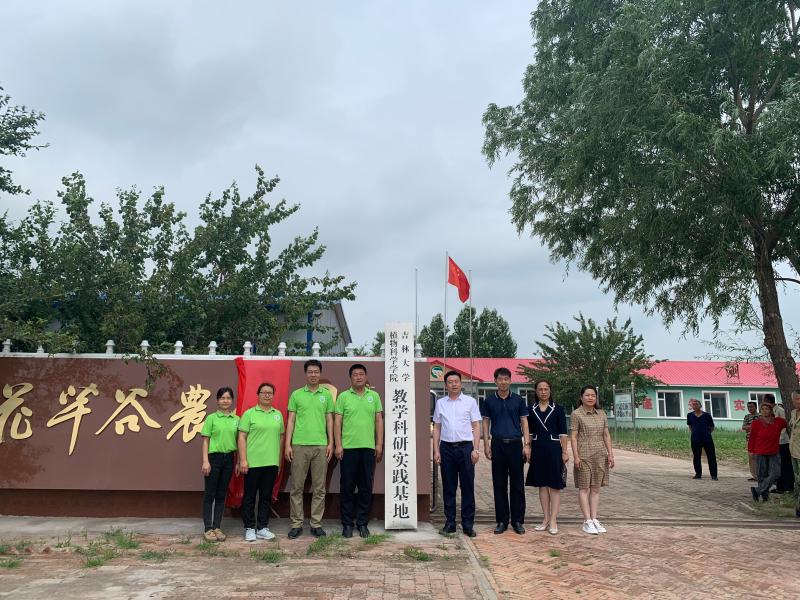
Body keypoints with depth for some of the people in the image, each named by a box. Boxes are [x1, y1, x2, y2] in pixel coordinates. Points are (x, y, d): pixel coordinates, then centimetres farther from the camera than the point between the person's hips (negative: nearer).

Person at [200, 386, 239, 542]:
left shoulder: (236, 419, 7)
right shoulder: (211, 418, -2)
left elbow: (238, 441, 11)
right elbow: (205, 441, -3)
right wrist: (205, 461, -10)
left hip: (229, 458, 4)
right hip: (214, 457, -3)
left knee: (222, 495, 9)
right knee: (209, 494, 2)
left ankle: (217, 527, 17)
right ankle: (208, 529, 9)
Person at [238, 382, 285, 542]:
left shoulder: (278, 414, 11)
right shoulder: (249, 413, -2)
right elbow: (242, 437, -6)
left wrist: (279, 457, 11)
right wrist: (243, 460, -12)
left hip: (271, 462, 4)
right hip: (253, 462, -4)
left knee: (266, 496, 10)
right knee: (250, 496, 4)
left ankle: (262, 528, 19)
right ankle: (249, 528, 15)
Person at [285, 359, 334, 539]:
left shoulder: (327, 395, 8)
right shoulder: (296, 394, 6)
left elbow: (329, 420, 9)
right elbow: (291, 420, 5)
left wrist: (331, 443, 1)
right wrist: (288, 444, -2)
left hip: (320, 446, 1)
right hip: (299, 445, -1)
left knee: (319, 488, 5)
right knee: (297, 487, 4)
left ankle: (316, 524, 15)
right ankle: (296, 524, 14)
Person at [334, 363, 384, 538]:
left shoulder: (374, 396, 9)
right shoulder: (343, 396, 3)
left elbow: (379, 421, 9)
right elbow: (337, 422, 1)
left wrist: (379, 444, 3)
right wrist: (338, 445, -6)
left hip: (368, 447, 2)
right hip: (348, 447, -2)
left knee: (366, 488, 7)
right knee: (347, 487, 4)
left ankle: (362, 523, 19)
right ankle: (347, 524, 16)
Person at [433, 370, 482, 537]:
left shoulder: (470, 401, 3)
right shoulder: (440, 403, 9)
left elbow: (476, 426, 2)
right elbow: (436, 428, 10)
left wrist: (475, 449, -6)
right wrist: (436, 451, 3)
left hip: (465, 447, -2)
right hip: (446, 448, 2)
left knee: (468, 487, 2)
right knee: (448, 488, 8)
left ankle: (468, 524, 10)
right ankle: (449, 523, 17)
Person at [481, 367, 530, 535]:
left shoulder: (518, 400, 5)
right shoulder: (489, 400, 5)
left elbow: (524, 422, 6)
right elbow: (486, 422, 7)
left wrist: (527, 444, -2)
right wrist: (486, 444, -1)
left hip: (516, 444, 0)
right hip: (498, 444, 0)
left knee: (518, 485, 4)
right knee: (499, 485, 5)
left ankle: (518, 521, 14)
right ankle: (502, 521, 15)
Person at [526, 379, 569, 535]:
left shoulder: (558, 409, 0)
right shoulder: (531, 410, 6)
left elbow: (563, 433, -1)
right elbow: (529, 432, 9)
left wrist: (564, 452, -5)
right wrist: (528, 449, 5)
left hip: (554, 449, -2)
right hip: (538, 450, 3)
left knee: (555, 486, 0)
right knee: (542, 485, 8)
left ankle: (553, 521, 5)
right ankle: (546, 519, 17)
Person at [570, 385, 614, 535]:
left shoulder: (601, 414, 10)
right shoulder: (576, 414, -4)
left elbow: (606, 435, 11)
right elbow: (573, 437, -7)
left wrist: (610, 454, 5)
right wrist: (576, 456, -13)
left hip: (600, 455, 5)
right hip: (584, 455, -5)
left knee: (596, 488, 8)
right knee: (584, 488, -1)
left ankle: (594, 519, 14)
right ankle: (587, 521, 2)